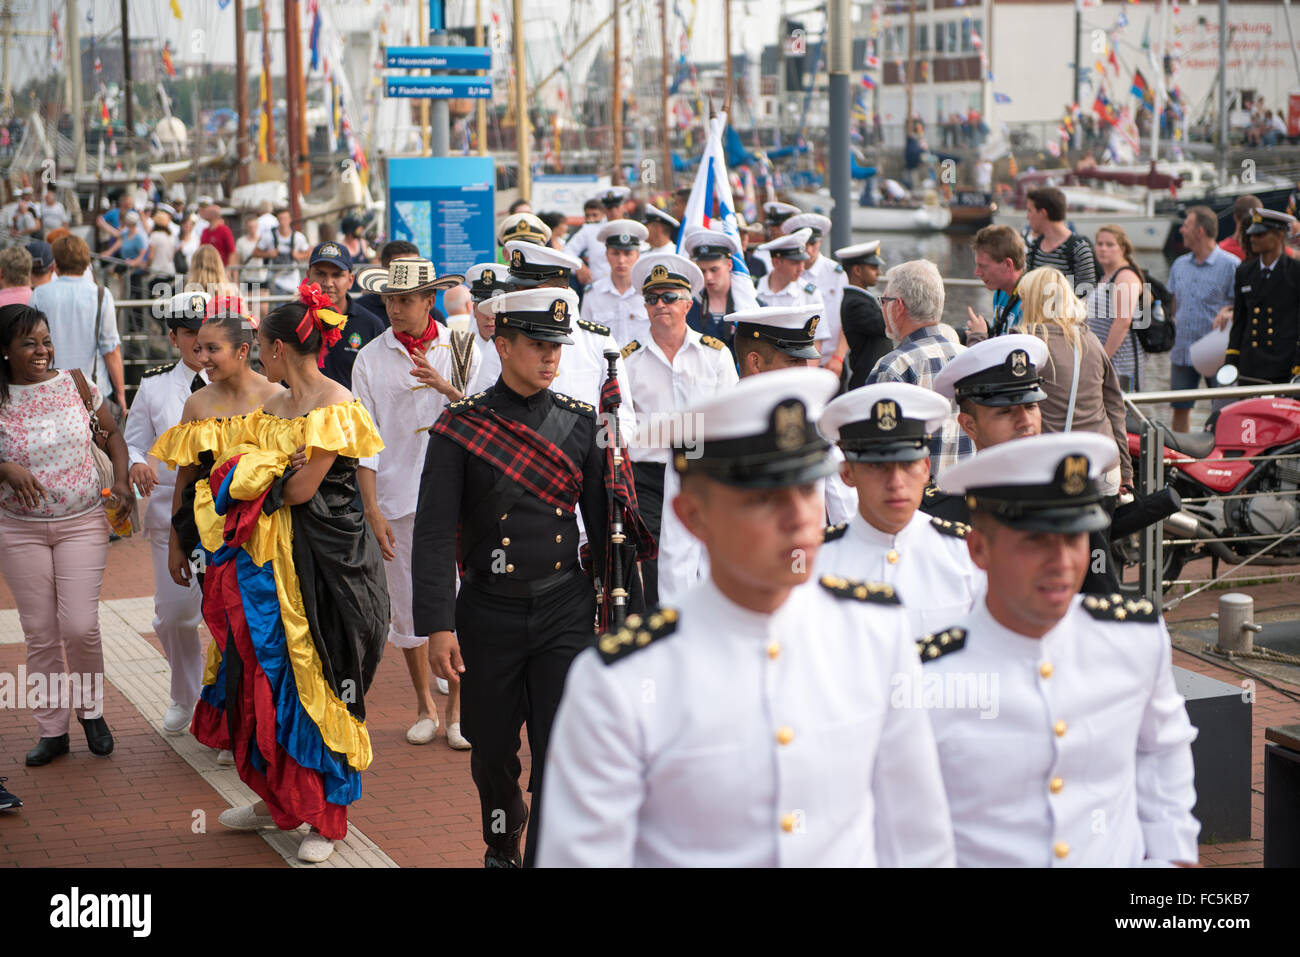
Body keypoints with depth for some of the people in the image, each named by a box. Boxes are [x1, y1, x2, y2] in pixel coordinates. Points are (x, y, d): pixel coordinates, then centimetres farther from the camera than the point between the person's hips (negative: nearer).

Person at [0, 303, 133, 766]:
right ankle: (52, 729, 17)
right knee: (40, 634, 4)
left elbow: (112, 435, 11)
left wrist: (121, 481, -4)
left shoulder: (74, 383, 0)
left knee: (80, 626, -9)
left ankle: (90, 707, 17)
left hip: (83, 523, 0)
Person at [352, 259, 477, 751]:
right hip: (398, 497, 1)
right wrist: (372, 509, -5)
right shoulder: (371, 358, 4)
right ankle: (424, 706, 20)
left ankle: (457, 706, 10)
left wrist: (449, 389, -17)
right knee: (408, 604, 6)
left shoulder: (462, 348, 4)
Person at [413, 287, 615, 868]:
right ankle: (502, 849, 38)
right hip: (489, 616, -1)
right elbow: (435, 534, -9)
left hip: (566, 611, 1)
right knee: (493, 753, 14)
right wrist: (437, 627, -14)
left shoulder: (581, 422, 2)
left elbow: (604, 522, 9)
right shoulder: (459, 427, -6)